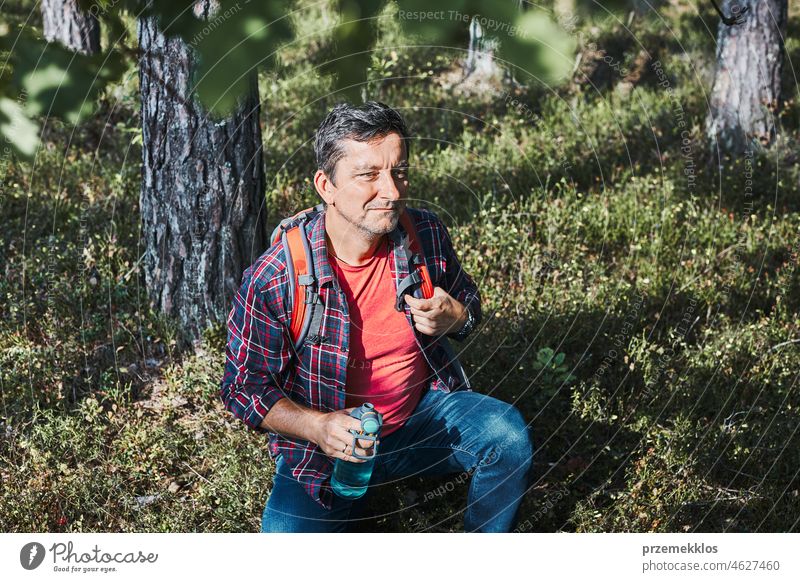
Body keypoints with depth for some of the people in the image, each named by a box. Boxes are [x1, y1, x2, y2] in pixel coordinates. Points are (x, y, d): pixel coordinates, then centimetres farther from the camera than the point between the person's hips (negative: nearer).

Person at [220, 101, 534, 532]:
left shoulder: (426, 235, -9)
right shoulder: (273, 278, -21)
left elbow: (469, 301, 11)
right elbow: (244, 388, -12)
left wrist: (456, 317, -15)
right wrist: (317, 426, -28)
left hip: (423, 413, 3)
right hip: (324, 447, -3)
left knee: (508, 435, -22)